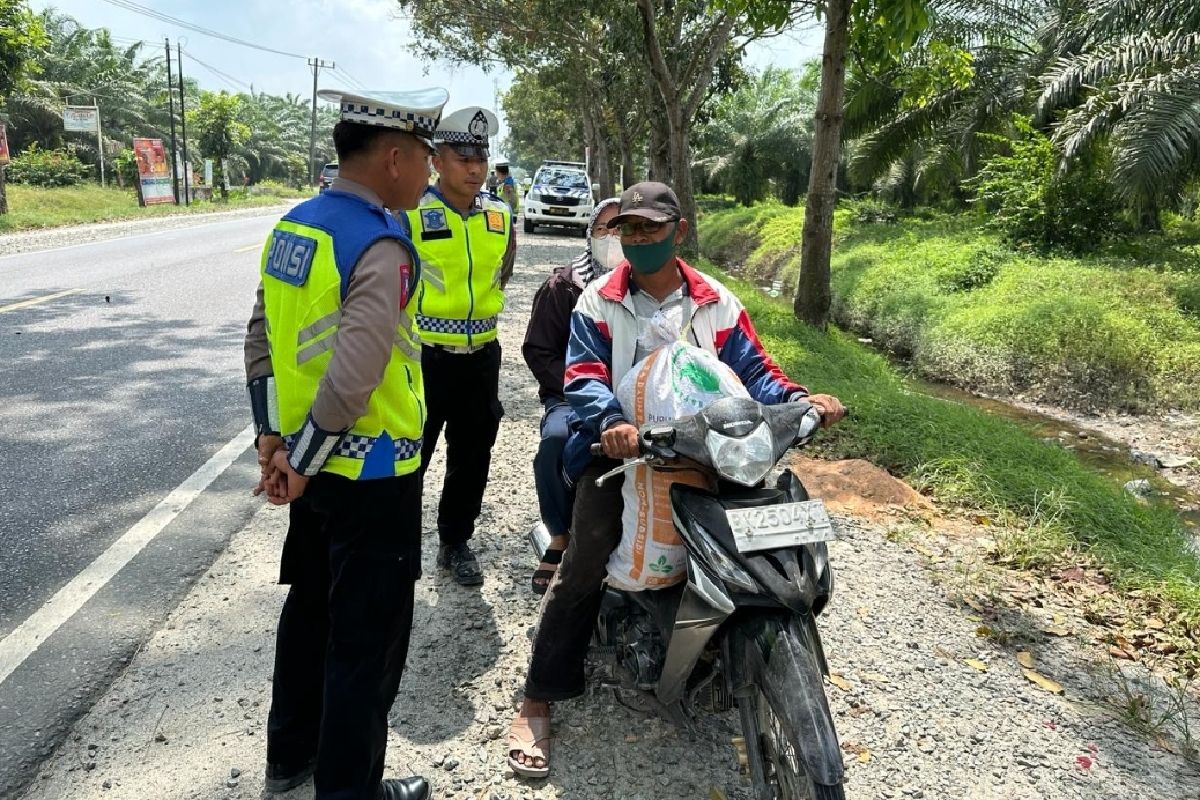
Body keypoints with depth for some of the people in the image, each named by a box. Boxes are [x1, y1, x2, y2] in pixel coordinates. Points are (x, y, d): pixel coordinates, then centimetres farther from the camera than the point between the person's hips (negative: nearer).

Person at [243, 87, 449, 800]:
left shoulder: (292, 226, 5)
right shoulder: (382, 246, -21)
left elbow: (262, 339, 10)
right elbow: (353, 378, -29)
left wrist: (274, 439, 12)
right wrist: (300, 464, -17)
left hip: (314, 466, 9)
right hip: (373, 475, -9)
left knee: (310, 606, 24)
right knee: (367, 642, 8)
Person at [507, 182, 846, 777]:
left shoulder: (716, 303, 11)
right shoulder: (599, 302, 3)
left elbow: (752, 370, 7)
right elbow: (582, 376, -9)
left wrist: (800, 399, -13)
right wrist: (611, 422, -31)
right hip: (620, 448, -2)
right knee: (584, 567, -17)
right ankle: (537, 701, -5)